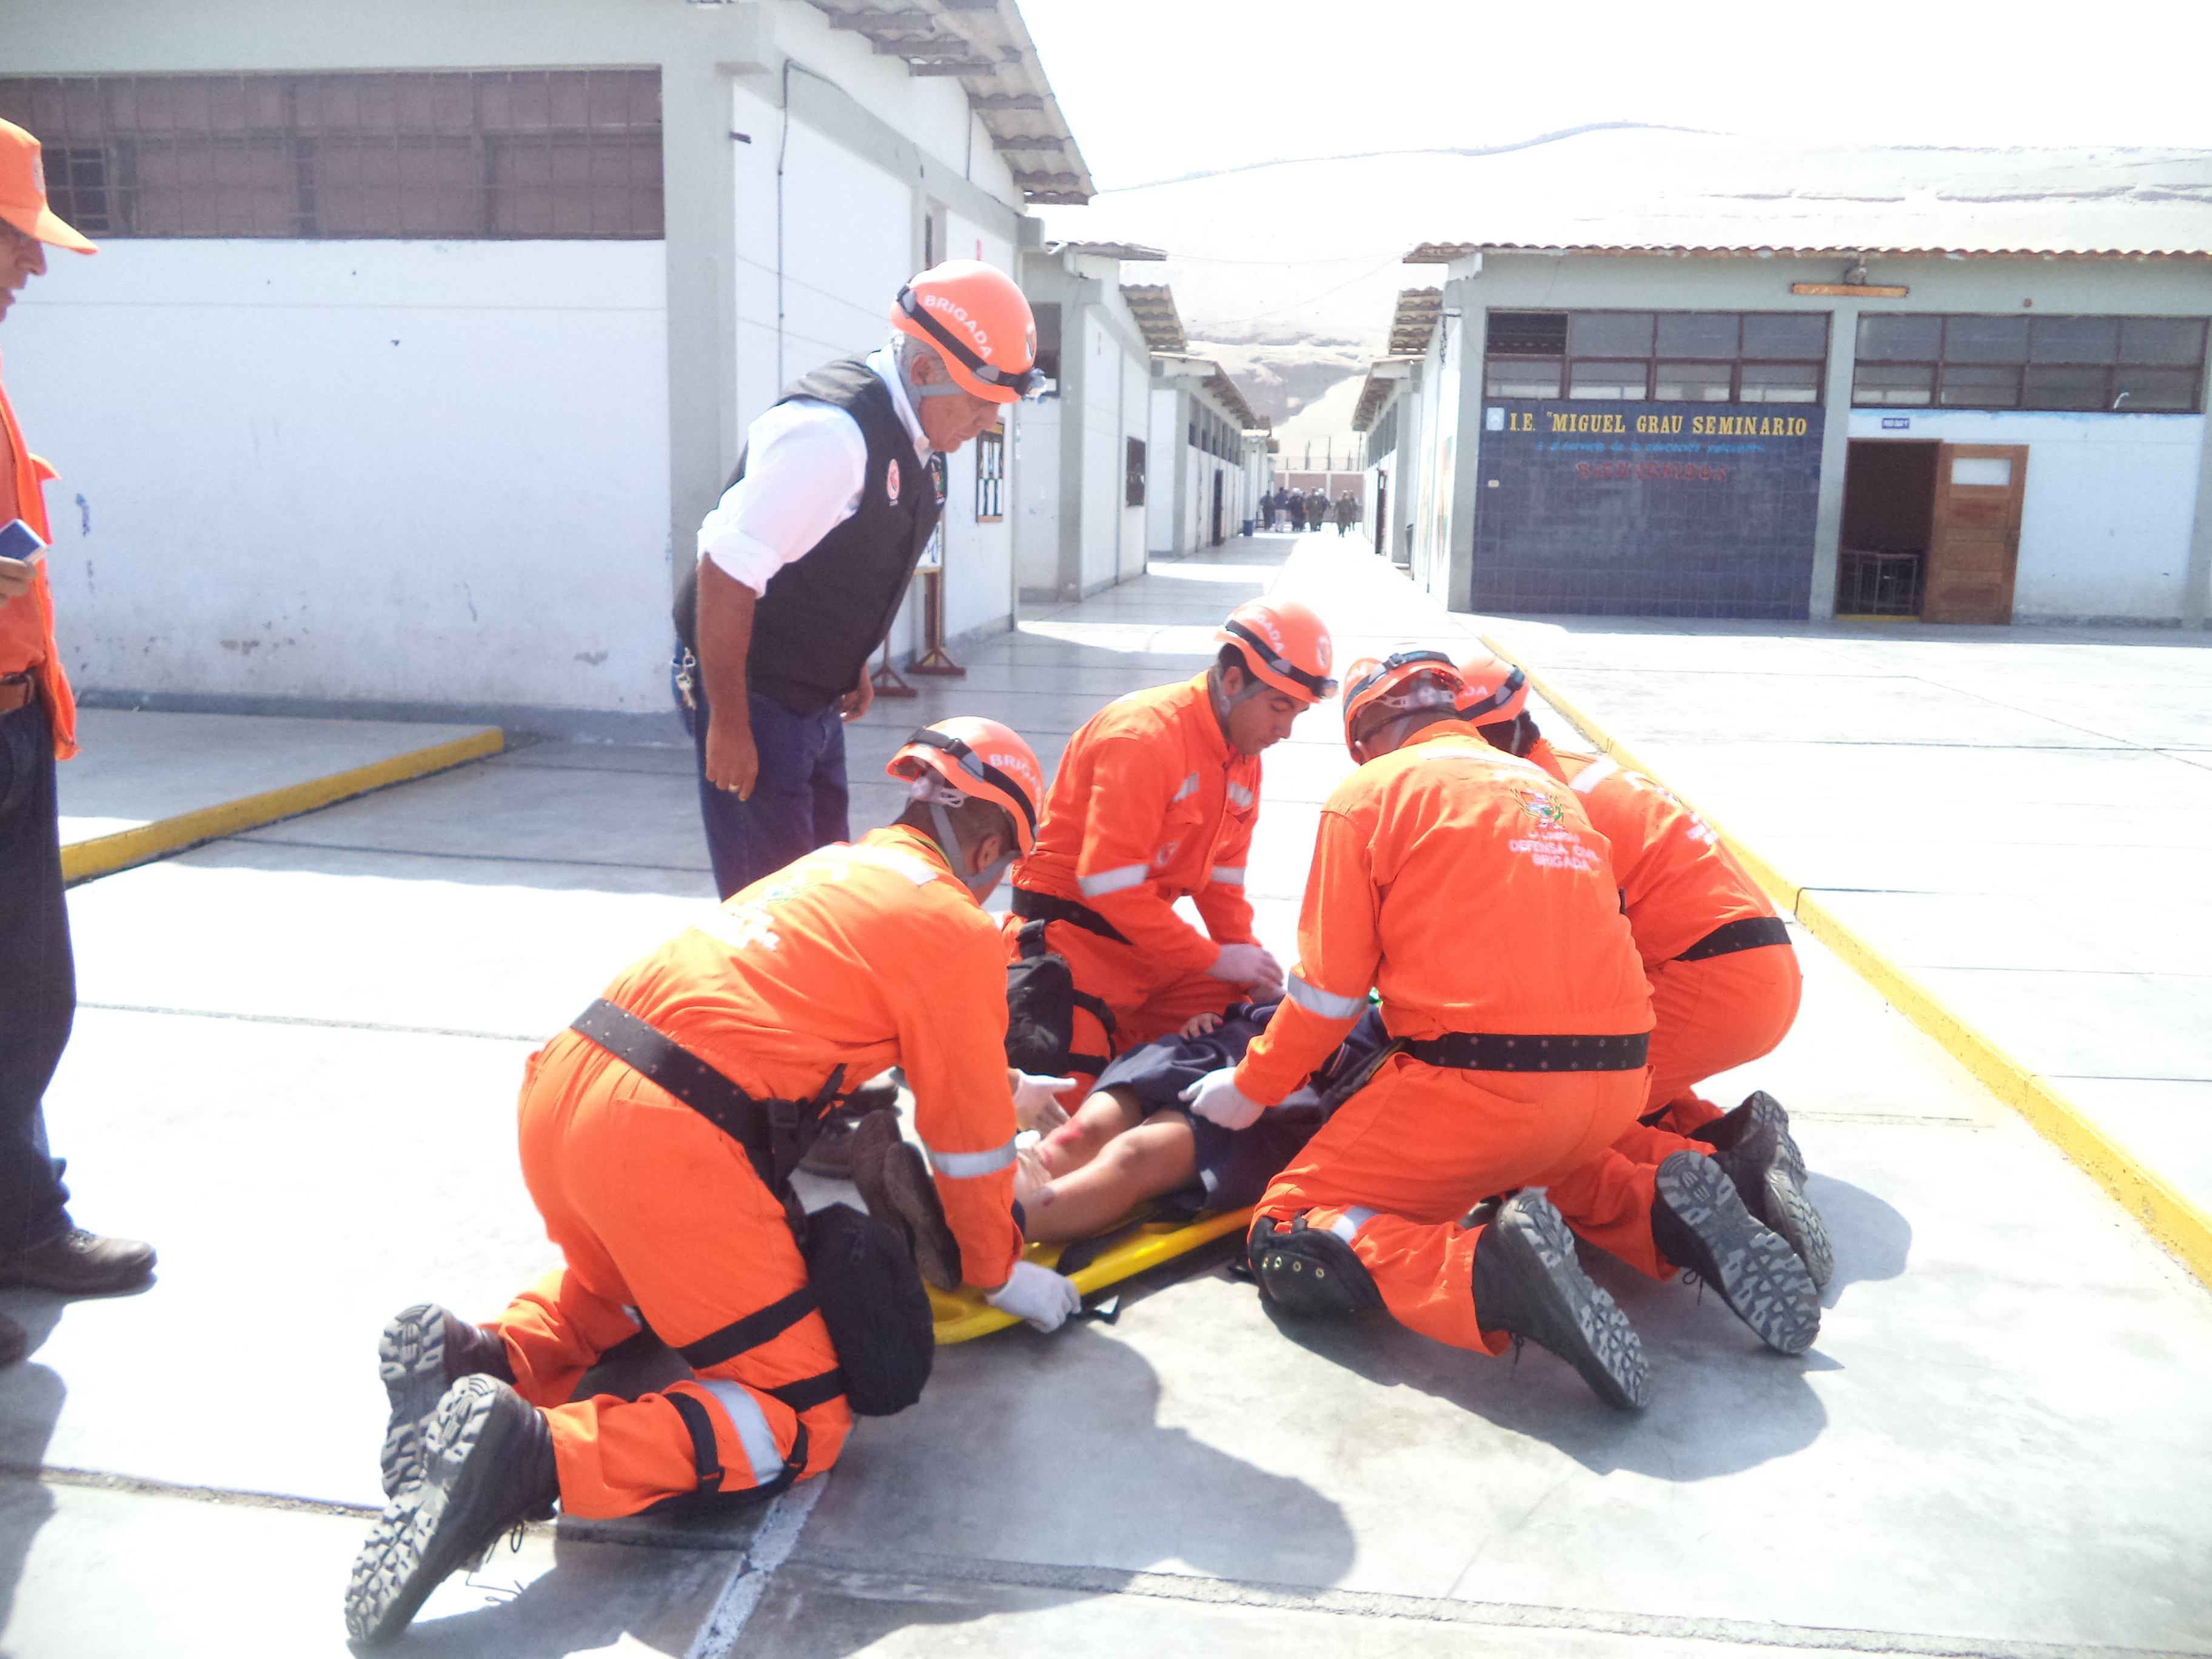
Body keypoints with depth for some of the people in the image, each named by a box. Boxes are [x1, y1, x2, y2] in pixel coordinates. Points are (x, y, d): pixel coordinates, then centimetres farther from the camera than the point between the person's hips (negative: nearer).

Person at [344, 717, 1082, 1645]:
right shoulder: (958, 929, 1)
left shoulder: (836, 867, 24)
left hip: (561, 1083, 9)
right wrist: (1000, 1272, 23)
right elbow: (971, 1136, 6)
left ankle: (481, 1358, 11)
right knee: (803, 1424, 2)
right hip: (668, 1143, -9)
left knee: (626, 1276, 38)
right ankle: (534, 1456, -16)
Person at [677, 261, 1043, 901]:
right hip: (755, 698, -9)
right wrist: (727, 726, -24)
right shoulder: (829, 432, -24)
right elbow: (726, 572, -27)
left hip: (813, 697, 9)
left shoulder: (906, 431, 6)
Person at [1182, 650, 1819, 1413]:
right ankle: (1666, 1213, 8)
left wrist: (1251, 1088, 16)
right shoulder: (1549, 787, 22)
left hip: (1485, 1088, -7)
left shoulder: (1371, 791, 3)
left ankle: (1491, 1268, -22)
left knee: (1291, 1246, 5)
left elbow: (1329, 989, 1)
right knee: (1534, 1163, 40)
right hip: (1616, 1081, 7)